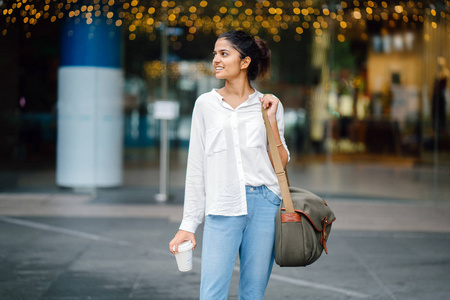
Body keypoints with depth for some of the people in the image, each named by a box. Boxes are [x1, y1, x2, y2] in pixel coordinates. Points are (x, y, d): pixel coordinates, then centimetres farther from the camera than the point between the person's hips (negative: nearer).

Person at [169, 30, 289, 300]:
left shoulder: (269, 105, 8)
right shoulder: (206, 104, 6)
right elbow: (196, 167, 7)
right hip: (222, 207, -1)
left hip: (264, 205, 1)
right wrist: (188, 224, 4)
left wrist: (271, 119, -3)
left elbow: (281, 163, 5)